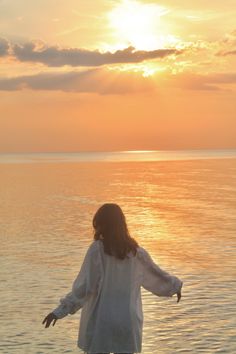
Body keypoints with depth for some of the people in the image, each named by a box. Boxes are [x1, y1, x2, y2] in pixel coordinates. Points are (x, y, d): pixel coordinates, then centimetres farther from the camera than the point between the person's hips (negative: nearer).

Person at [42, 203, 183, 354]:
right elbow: (157, 275, 16)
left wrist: (61, 310, -12)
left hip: (100, 322, -3)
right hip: (128, 323, 3)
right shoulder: (135, 251, 2)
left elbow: (85, 286, -14)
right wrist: (176, 285, 34)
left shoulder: (97, 249, -10)